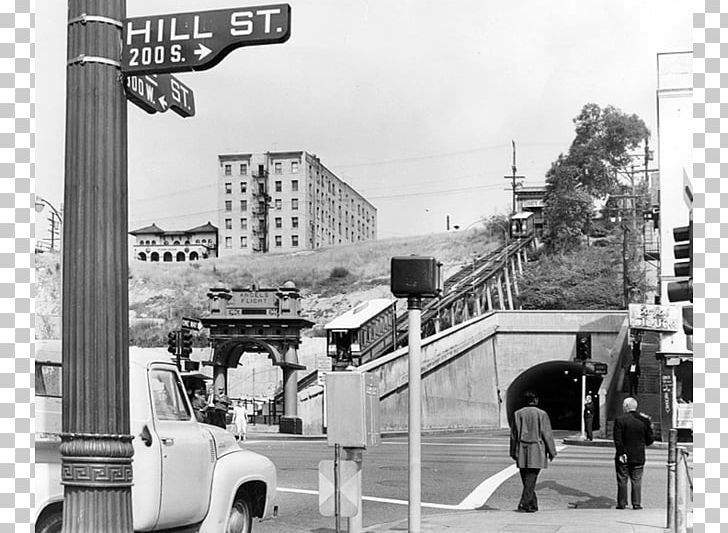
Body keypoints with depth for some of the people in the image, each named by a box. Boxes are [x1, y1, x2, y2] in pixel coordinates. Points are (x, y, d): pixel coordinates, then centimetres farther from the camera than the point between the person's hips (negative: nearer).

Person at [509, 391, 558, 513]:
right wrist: (551, 451, 4)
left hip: (522, 452, 3)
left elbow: (513, 435, 6)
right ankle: (524, 504, -11)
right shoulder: (542, 414, -6)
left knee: (527, 480, 12)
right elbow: (547, 434, -4)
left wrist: (513, 452, 14)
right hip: (536, 452, -3)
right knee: (531, 479, -3)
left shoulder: (517, 414, 2)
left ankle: (533, 505, 17)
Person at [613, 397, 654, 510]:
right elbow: (650, 440, 1)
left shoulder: (620, 420, -10)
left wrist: (621, 453, -10)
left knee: (622, 481, 6)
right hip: (639, 457, 2)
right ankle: (636, 503, 7)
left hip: (623, 457, -2)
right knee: (636, 481, 9)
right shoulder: (644, 420, -2)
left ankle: (621, 503, 9)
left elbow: (617, 440, -14)